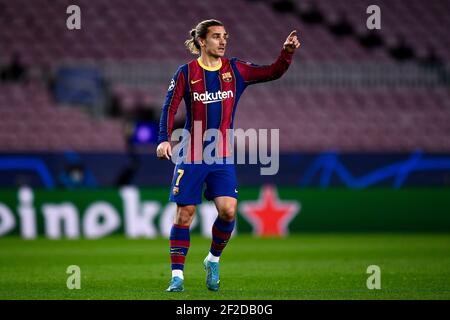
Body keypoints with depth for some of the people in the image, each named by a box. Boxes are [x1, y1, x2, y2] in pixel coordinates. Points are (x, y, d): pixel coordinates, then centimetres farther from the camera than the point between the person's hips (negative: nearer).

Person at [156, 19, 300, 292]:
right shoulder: (186, 73, -3)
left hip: (223, 156, 2)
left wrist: (288, 52, -16)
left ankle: (213, 260, 12)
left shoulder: (235, 70, 4)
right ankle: (177, 274, 7)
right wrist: (164, 140, -20)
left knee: (228, 210, -13)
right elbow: (170, 108, -7)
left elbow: (273, 73, 1)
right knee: (185, 213, -2)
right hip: (191, 155, -2)